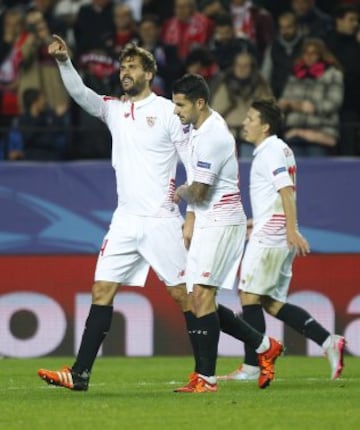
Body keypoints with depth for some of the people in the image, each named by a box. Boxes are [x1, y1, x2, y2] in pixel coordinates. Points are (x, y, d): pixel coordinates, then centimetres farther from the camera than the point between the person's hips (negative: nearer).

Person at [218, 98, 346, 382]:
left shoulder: (271, 151, -11)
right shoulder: (281, 150, 19)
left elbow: (286, 190, -21)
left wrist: (291, 229, -30)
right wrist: (254, 222, 34)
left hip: (268, 238, -10)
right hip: (278, 238, 10)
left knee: (250, 296, -4)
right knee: (273, 303, 8)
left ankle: (251, 367, -2)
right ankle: (329, 342, 1)